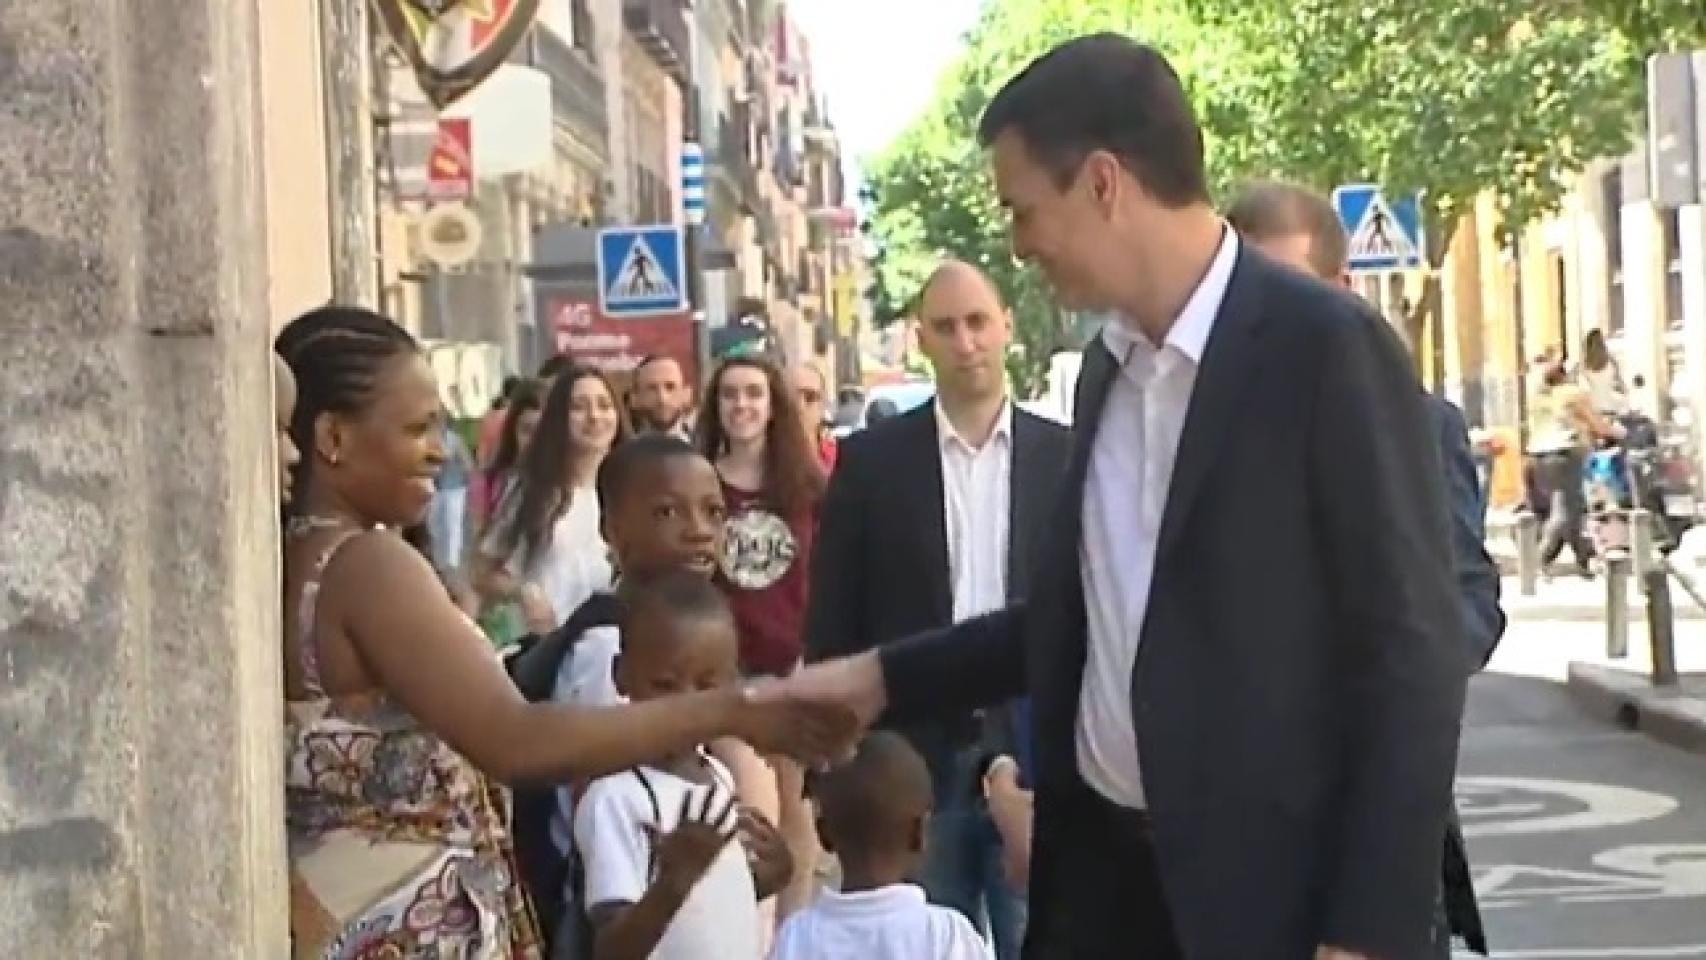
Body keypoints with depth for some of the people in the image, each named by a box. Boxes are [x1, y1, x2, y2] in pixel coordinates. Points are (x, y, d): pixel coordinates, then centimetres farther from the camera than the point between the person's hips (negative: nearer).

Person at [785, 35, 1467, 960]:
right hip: (1100, 861, 7)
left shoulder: (1327, 347, -12)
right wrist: (881, 678, 14)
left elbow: (1411, 651, -13)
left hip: (1265, 885, -7)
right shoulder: (1107, 365, 11)